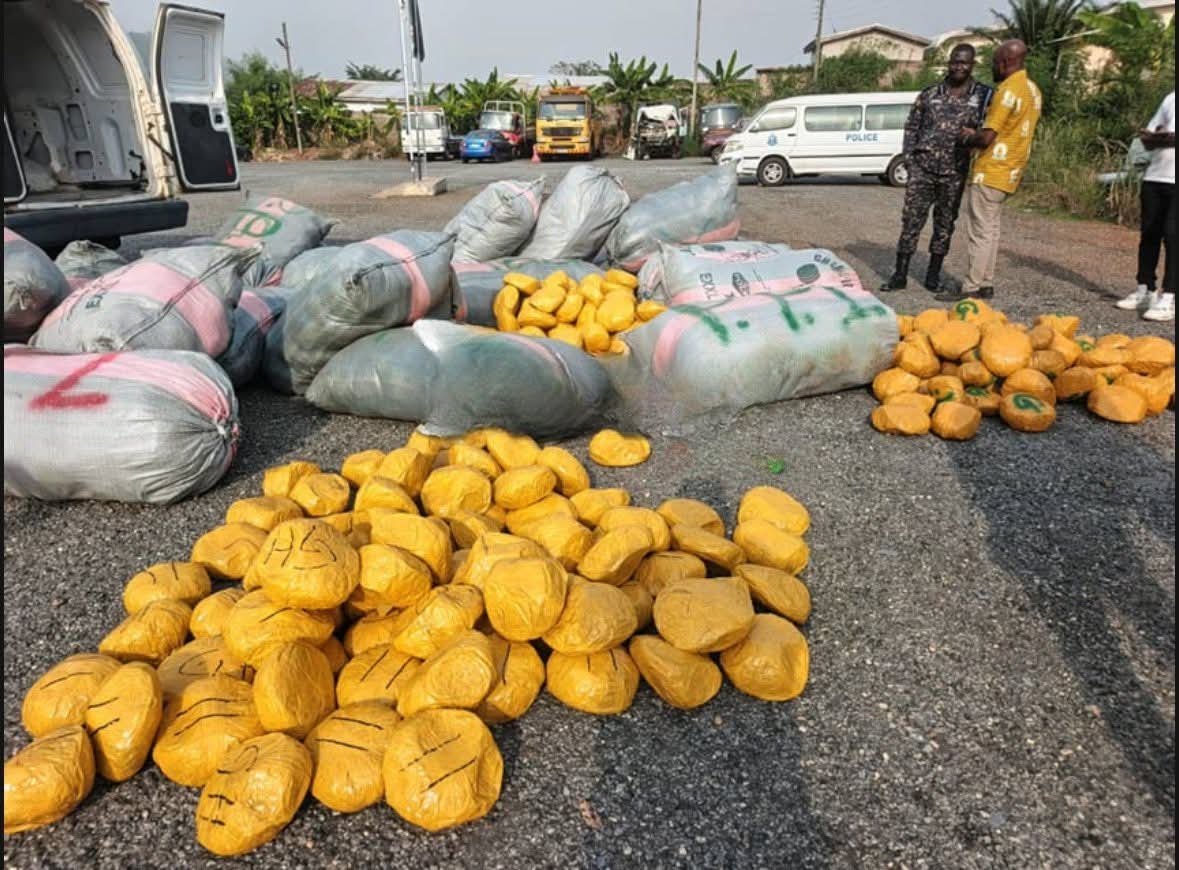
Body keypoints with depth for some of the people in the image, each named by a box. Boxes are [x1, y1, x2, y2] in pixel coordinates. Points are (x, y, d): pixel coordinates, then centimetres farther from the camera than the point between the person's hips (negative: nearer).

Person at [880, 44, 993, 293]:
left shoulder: (984, 96, 5)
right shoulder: (929, 94, 8)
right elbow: (911, 127, 12)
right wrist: (909, 157, 2)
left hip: (954, 172, 0)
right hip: (922, 167, 0)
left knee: (945, 223, 7)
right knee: (911, 219, -3)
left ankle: (934, 274, 17)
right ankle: (900, 274, 1)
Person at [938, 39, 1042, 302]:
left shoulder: (1008, 91, -16)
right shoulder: (1032, 90, 14)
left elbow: (986, 138, -21)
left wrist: (968, 138, -1)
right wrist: (976, 135, 15)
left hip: (990, 172, -9)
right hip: (1009, 172, 9)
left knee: (980, 231, -7)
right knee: (990, 228, 13)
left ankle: (971, 289, -4)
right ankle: (986, 283, 16)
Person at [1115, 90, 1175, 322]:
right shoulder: (1170, 98, 17)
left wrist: (1170, 138, -25)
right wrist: (1153, 137, -7)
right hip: (1155, 177, 5)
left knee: (1172, 235, -11)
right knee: (1149, 233, 6)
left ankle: (1168, 299, -11)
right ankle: (1145, 291, 14)